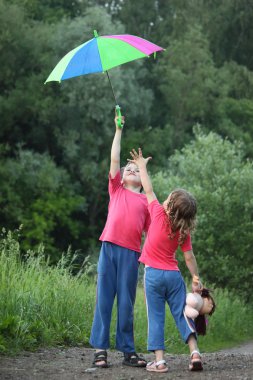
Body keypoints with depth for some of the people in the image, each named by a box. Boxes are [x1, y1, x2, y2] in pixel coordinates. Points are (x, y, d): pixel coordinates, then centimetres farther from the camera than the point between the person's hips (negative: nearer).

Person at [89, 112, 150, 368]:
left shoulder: (146, 201, 17)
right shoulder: (116, 190, 18)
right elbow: (114, 159, 13)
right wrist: (118, 130, 12)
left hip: (131, 253, 0)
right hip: (109, 248, 0)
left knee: (126, 302, 1)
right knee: (104, 298, -3)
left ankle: (127, 351, 5)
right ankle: (100, 348, -3)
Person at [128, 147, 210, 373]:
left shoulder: (158, 214, -9)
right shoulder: (183, 231, -1)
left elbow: (148, 190, 2)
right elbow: (189, 256, -1)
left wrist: (142, 166, 13)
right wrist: (196, 279, 8)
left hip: (153, 273, -2)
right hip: (174, 275, 2)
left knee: (156, 317, -1)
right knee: (182, 314, 6)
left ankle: (159, 360, -8)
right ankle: (195, 352, -8)